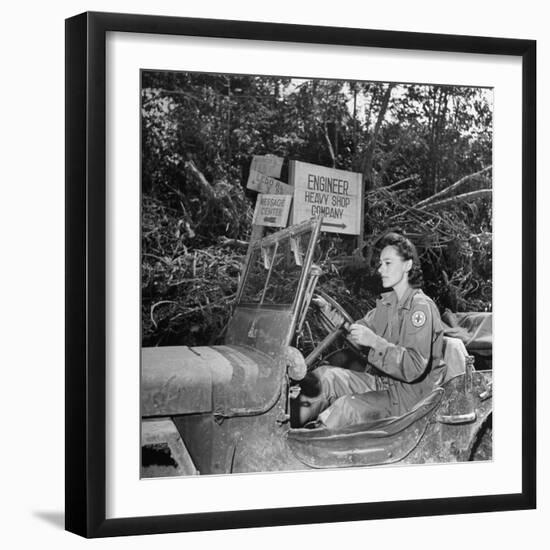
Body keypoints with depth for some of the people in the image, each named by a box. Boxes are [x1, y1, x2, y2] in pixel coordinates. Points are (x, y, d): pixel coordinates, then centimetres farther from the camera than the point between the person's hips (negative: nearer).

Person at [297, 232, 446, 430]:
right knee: (325, 375, -11)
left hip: (410, 393, -8)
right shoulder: (387, 302, 13)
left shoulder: (421, 307, -15)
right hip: (382, 382, 8)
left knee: (347, 408, -30)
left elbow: (414, 368, -24)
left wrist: (374, 341, -28)